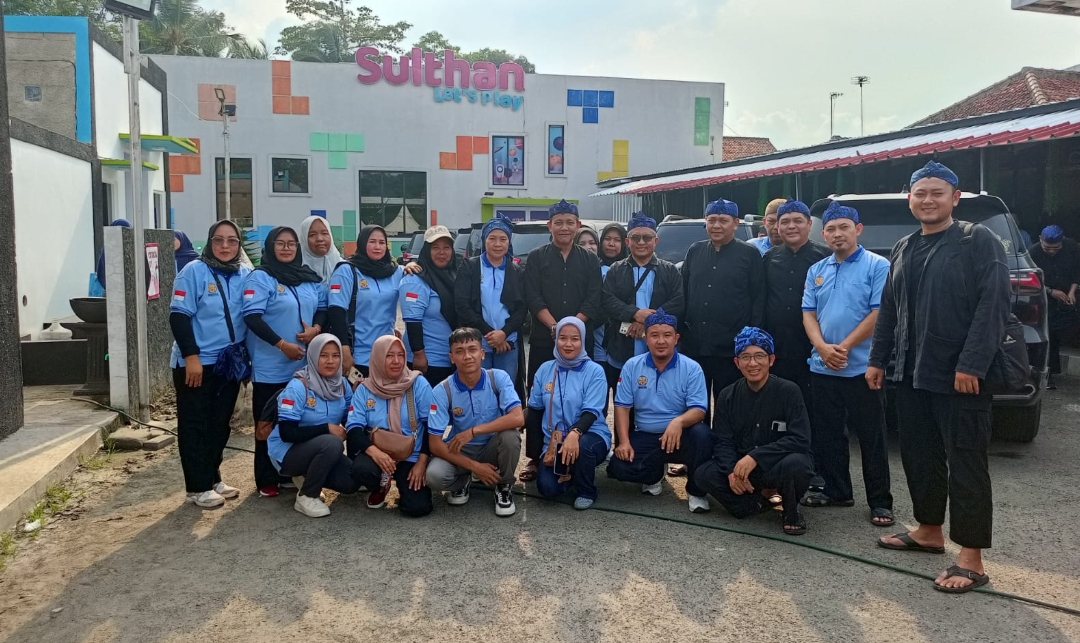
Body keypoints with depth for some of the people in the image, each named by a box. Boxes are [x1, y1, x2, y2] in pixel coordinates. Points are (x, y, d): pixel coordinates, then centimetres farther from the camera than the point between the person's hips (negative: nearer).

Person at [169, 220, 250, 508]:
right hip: (197, 363, -5)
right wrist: (191, 356, -18)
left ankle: (213, 479, 26)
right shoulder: (194, 271, -9)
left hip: (230, 363, 6)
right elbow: (178, 316, -13)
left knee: (220, 424, 13)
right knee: (195, 426, 2)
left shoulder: (245, 275, 6)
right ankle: (198, 487, 9)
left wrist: (245, 354, 8)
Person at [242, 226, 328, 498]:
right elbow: (252, 317, -16)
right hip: (271, 367, -6)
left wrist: (317, 328, -7)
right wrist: (282, 344, -20)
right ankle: (267, 481, 11)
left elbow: (322, 308, 16)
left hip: (304, 366, 6)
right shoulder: (260, 278, -8)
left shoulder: (310, 278, 11)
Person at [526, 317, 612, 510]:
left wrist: (575, 433, -37)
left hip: (591, 435, -2)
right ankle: (570, 474, 14)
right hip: (554, 442, 2)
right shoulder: (545, 369, 4)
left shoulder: (594, 371, -7)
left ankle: (586, 491, -7)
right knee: (547, 487, -24)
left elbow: (591, 413, -16)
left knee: (582, 445, -39)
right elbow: (534, 410, 11)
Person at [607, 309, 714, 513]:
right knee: (618, 467, -23)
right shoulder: (632, 366, 1)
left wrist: (679, 421, -37)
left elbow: (698, 410, -14)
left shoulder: (691, 368, -7)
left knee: (701, 433, -34)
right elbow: (622, 406, 1)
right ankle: (654, 475, 13)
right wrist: (624, 441, -13)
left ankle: (696, 490, -9)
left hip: (681, 436, -1)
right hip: (644, 436, 2)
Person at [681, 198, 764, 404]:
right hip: (694, 345, 4)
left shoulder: (750, 254, 0)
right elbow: (683, 293, 14)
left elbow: (758, 300, -3)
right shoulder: (694, 251, 12)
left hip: (732, 348, -3)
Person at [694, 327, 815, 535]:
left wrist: (755, 457, -28)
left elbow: (800, 440, -19)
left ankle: (791, 511, -4)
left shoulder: (789, 391, -11)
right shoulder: (727, 396, 0)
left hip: (779, 464, -3)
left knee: (795, 464, -37)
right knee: (705, 474, -22)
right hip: (741, 465, 3)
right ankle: (759, 500, -1)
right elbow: (723, 442, -2)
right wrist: (732, 470, -24)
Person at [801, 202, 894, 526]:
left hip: (863, 367, -5)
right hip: (822, 368, 6)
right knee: (826, 435, 12)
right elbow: (808, 313, 7)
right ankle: (836, 491, 26)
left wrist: (845, 346, -15)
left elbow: (879, 313, -12)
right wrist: (822, 347, -10)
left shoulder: (877, 266, -5)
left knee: (871, 436, 1)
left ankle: (880, 502, 10)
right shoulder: (816, 271, 12)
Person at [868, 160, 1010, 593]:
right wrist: (878, 359, 13)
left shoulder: (979, 241, -6)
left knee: (965, 464, -2)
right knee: (918, 457, 14)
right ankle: (929, 530, 30)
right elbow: (888, 309, 18)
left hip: (960, 376, -7)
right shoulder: (903, 249, 15)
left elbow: (995, 304, -15)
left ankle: (971, 560, 4)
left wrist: (971, 364, -21)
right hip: (912, 374, 7)